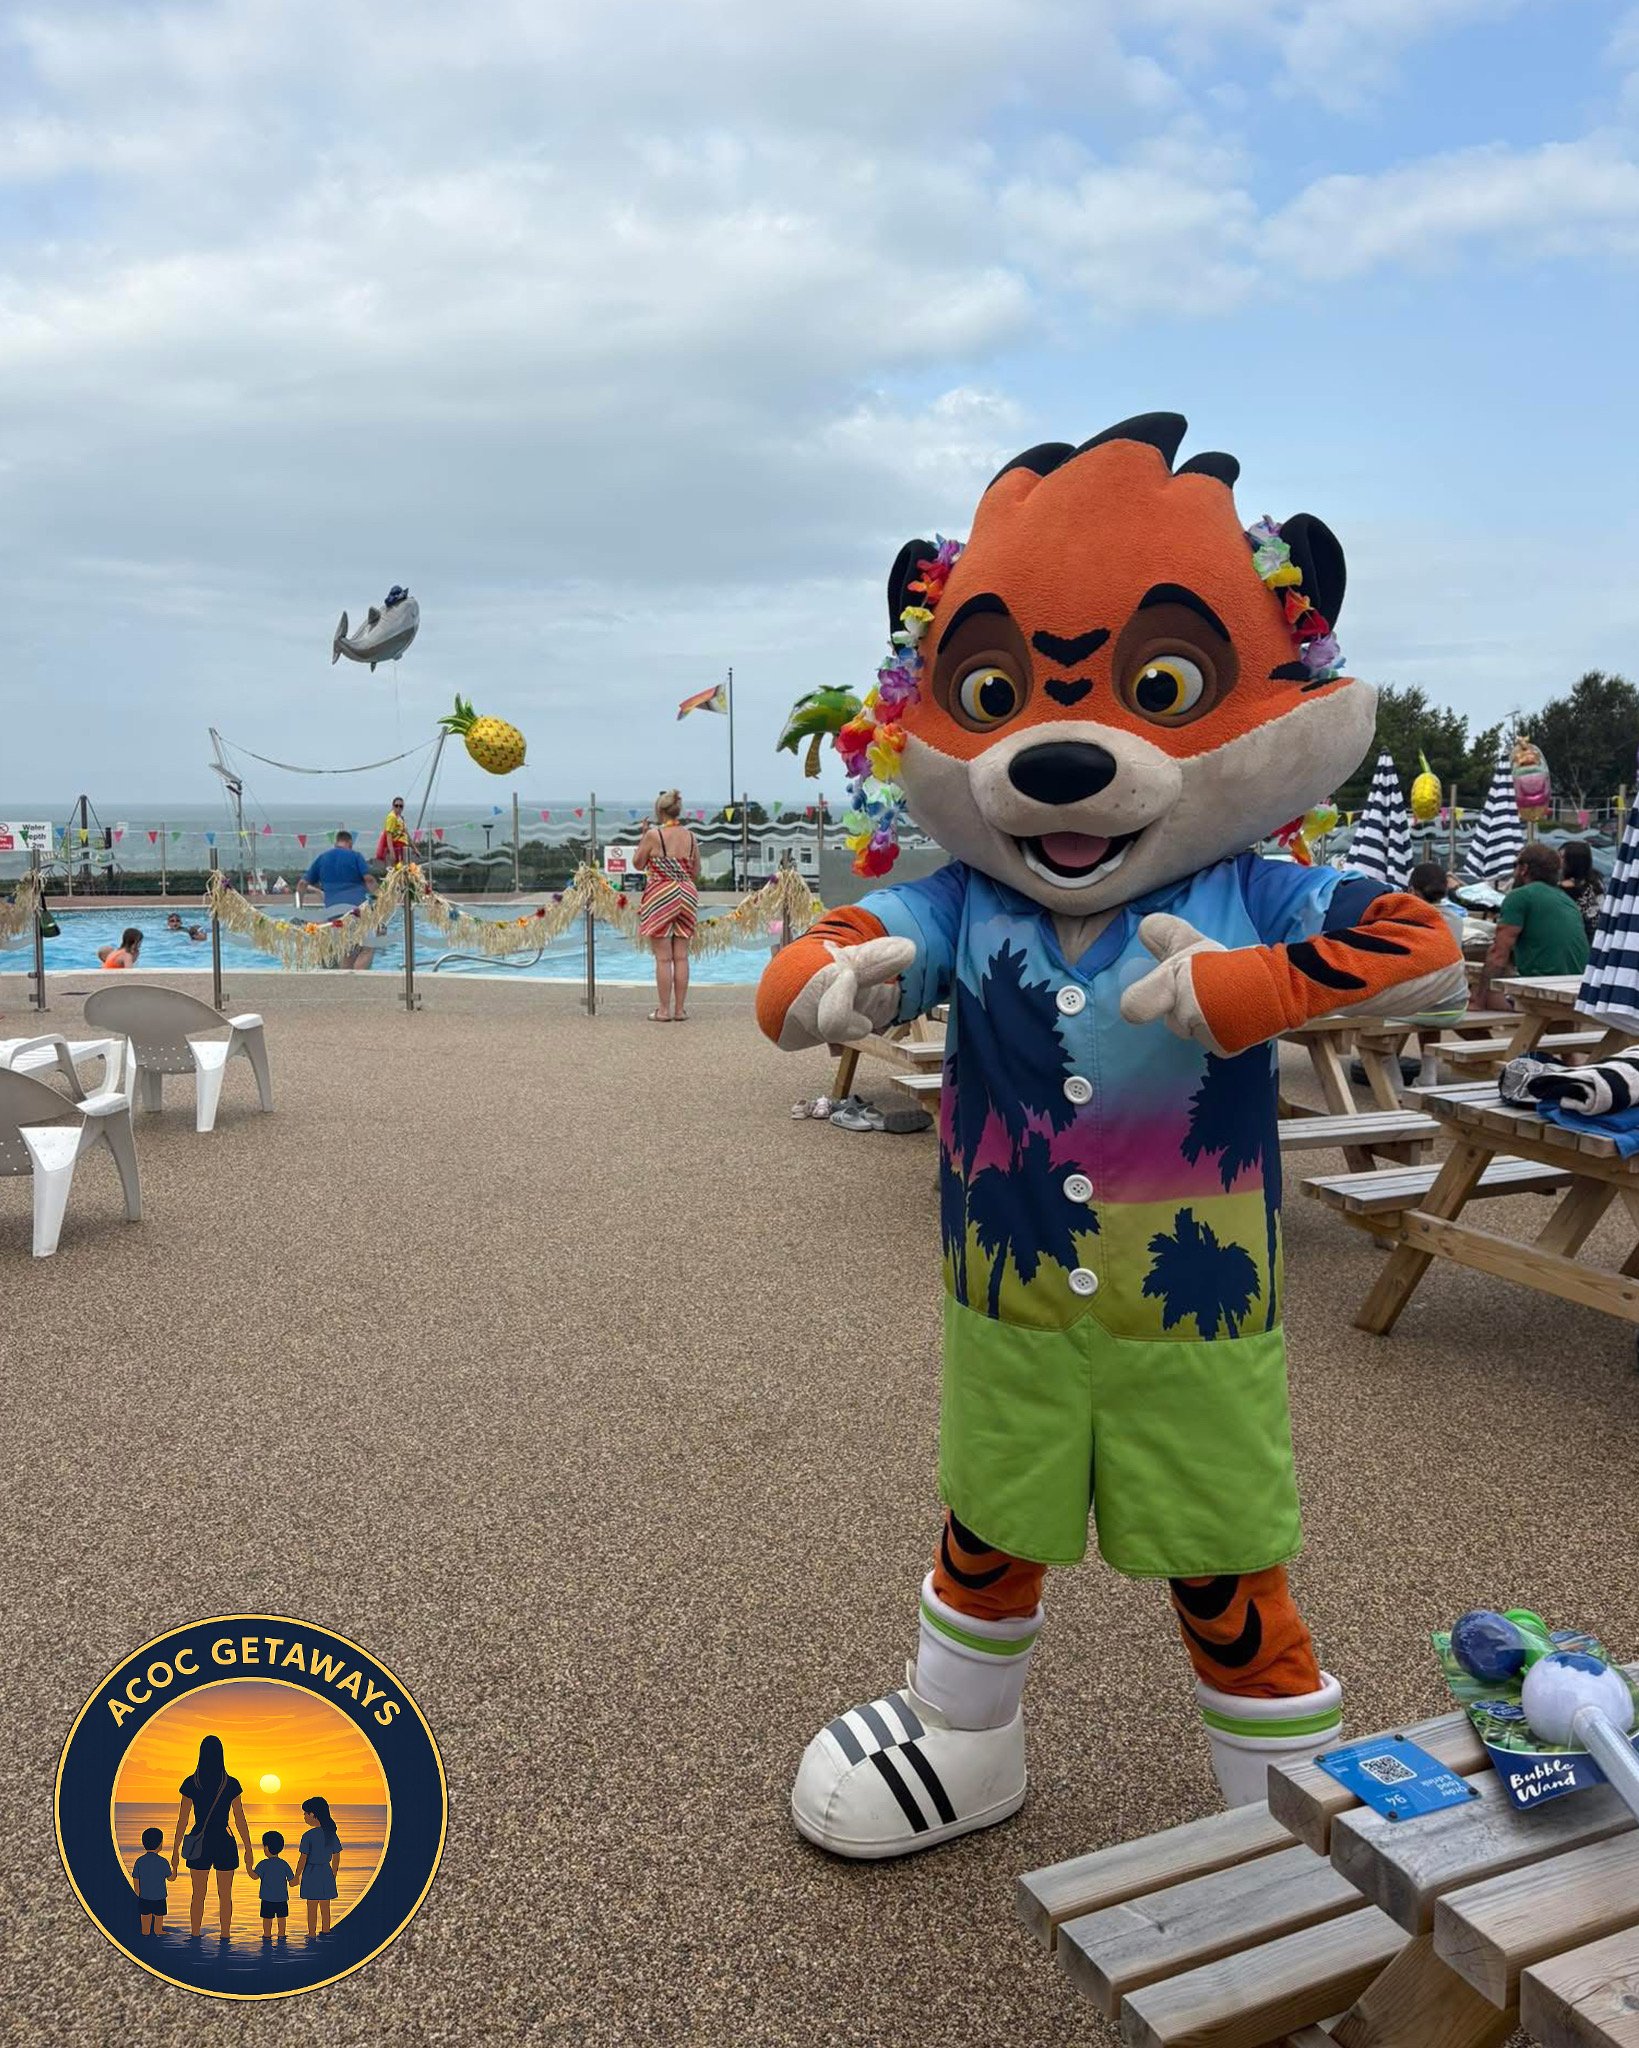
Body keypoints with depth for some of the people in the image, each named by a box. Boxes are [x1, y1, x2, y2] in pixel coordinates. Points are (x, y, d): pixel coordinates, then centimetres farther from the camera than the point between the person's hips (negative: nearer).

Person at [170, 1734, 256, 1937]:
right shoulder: (231, 1784, -5)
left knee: (198, 1895, 12)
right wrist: (248, 1850, 4)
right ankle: (225, 1938, 10)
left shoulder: (191, 1783, -5)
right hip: (224, 1844, -1)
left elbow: (182, 1820, -4)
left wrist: (175, 1850, 5)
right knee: (225, 1896, 9)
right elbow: (240, 1820, -2)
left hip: (199, 1843, 1)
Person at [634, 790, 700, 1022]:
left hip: (660, 897, -4)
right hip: (686, 896, 4)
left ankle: (663, 1010, 1)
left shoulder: (653, 834, -9)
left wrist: (643, 837, 8)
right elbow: (696, 872, 11)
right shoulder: (690, 837, 5)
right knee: (681, 956, 7)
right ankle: (680, 1009, 10)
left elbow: (638, 864, 1)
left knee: (663, 957, -1)